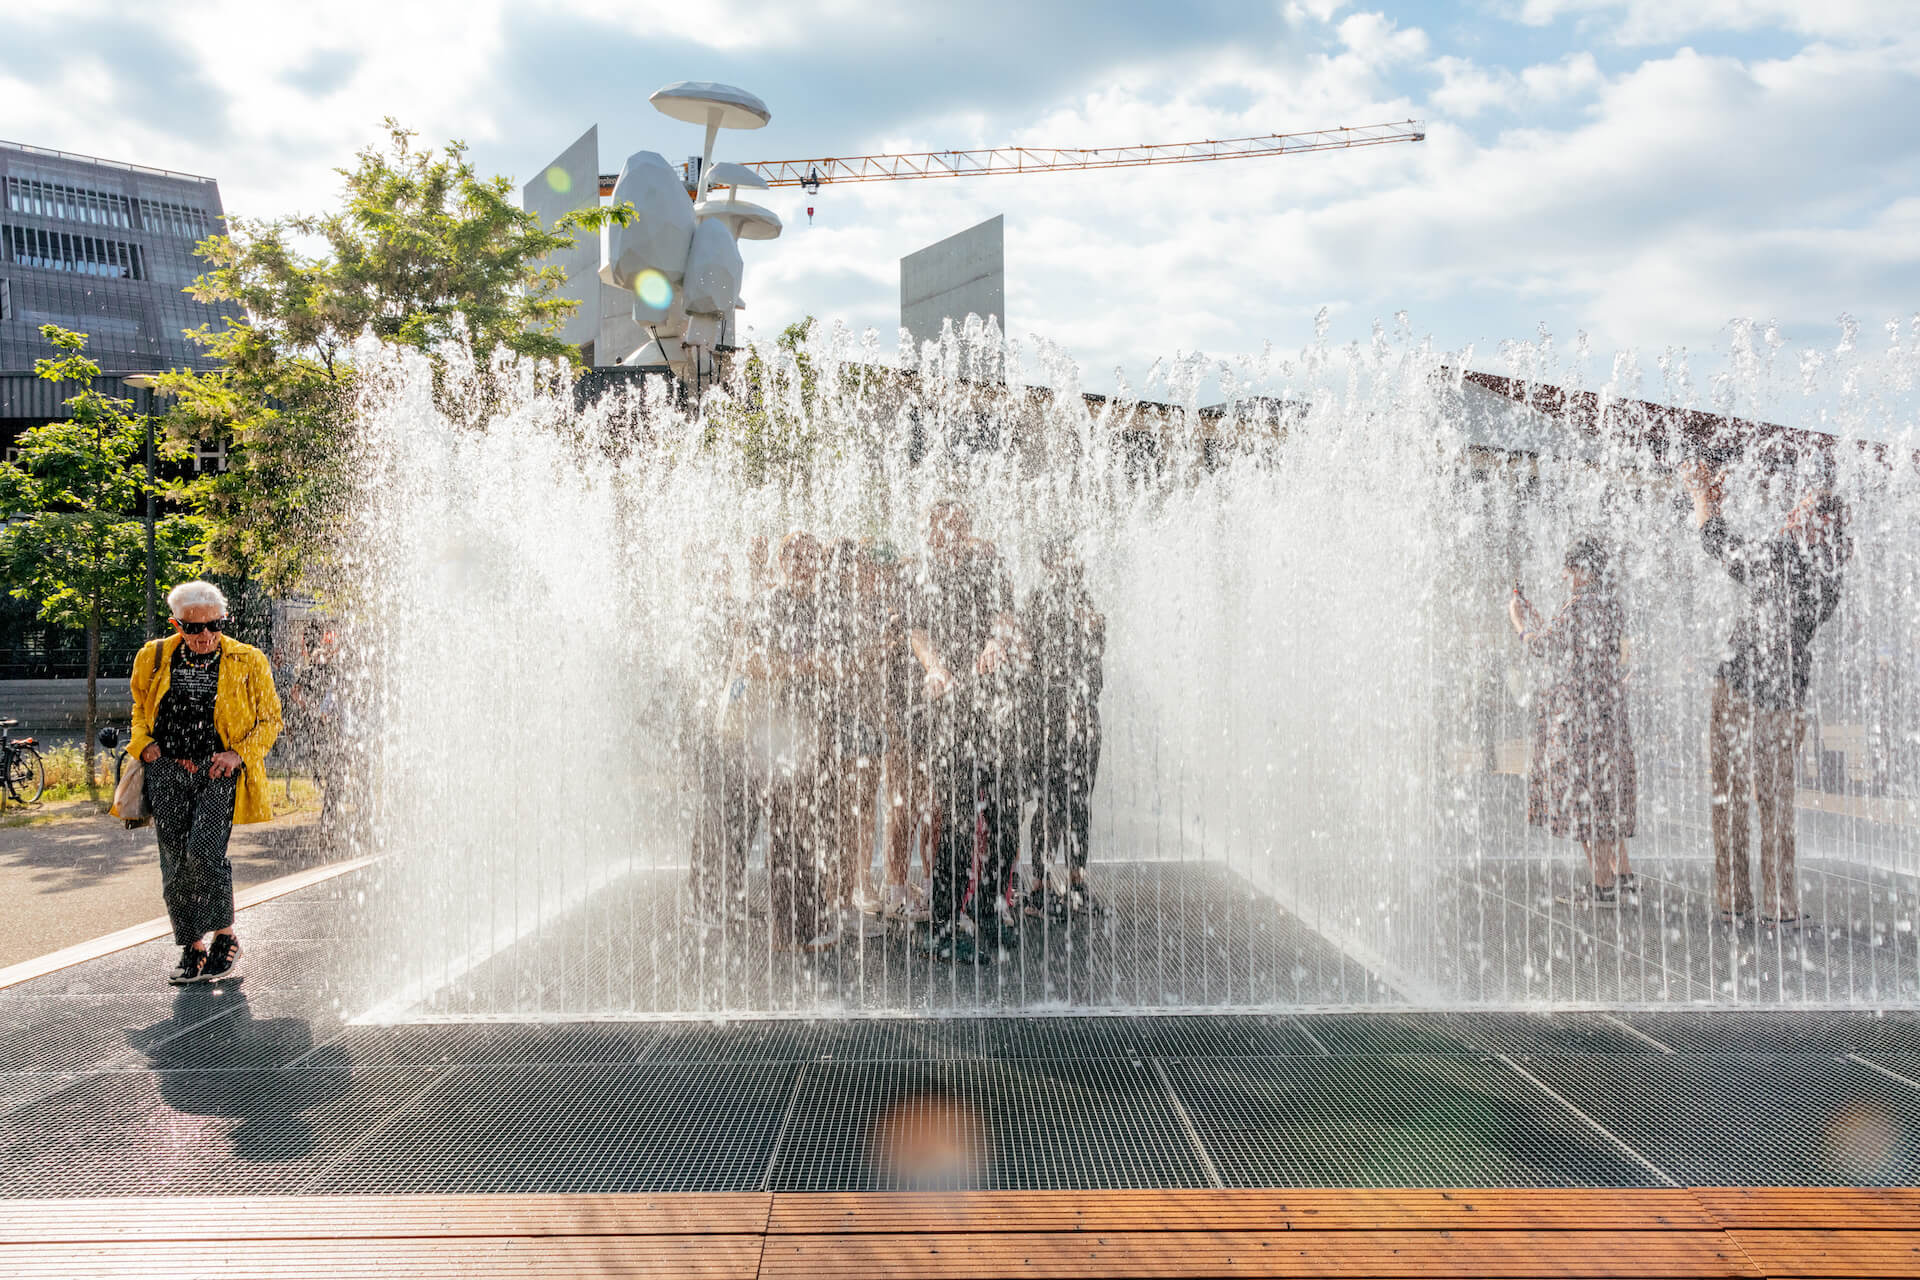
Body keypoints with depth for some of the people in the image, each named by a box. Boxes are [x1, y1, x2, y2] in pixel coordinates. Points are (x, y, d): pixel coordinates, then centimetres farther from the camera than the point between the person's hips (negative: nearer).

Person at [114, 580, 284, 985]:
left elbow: (270, 719, 7)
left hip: (219, 772, -3)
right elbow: (138, 709, 25)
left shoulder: (248, 661, 3)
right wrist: (143, 744, 6)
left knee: (203, 852, -18)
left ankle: (225, 938, 0)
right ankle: (192, 948, 17)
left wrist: (239, 753, -8)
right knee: (174, 864, 3)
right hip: (168, 773, 3)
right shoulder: (153, 658, 10)